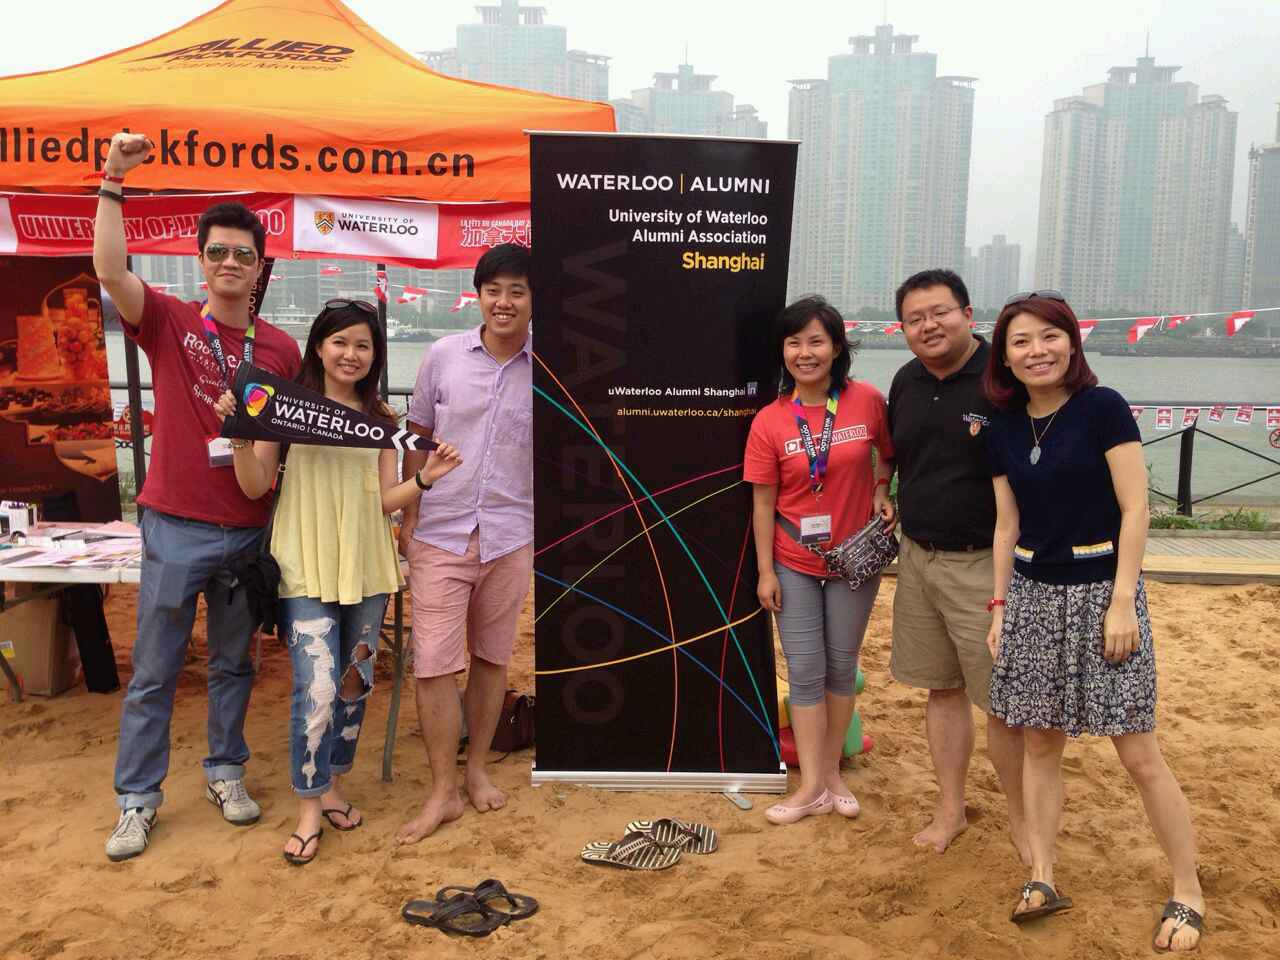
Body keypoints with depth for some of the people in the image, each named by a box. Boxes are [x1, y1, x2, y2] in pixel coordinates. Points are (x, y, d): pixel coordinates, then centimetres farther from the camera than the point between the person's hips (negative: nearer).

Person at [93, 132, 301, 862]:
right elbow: (111, 270, -19)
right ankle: (138, 798, 21)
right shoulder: (169, 323, -2)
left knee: (234, 664, 15)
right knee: (154, 672, 7)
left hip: (251, 529, 2)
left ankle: (227, 773, 32)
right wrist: (114, 180, -23)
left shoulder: (283, 349, 4)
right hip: (176, 527, -2)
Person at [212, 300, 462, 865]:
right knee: (317, 690, -9)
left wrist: (427, 478, -10)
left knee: (355, 684, 13)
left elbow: (385, 499, 6)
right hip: (307, 568, -4)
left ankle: (331, 784, 33)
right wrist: (239, 433, -17)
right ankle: (309, 811, 10)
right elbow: (255, 487, -2)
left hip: (366, 565, 4)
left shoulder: (379, 417, 7)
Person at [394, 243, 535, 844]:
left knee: (491, 658, 13)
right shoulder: (443, 355, -2)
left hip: (511, 538, 0)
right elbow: (418, 439, 6)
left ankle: (476, 769, 32)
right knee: (433, 664, -1)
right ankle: (442, 792, 15)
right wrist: (408, 517, 4)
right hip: (440, 535, 0)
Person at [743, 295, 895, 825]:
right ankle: (812, 786, 16)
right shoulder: (769, 421, -8)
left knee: (841, 666, 13)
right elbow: (763, 502, -4)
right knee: (805, 671, 5)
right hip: (794, 564, 0)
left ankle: (831, 770, 30)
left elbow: (891, 454, 9)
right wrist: (765, 571, -5)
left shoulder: (867, 400, -9)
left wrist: (882, 493, -9)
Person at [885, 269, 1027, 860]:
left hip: (984, 565, -6)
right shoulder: (906, 382, 7)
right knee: (942, 688, 15)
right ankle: (951, 810, 29)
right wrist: (887, 511, 10)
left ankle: (1020, 818, 22)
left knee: (1002, 699, 2)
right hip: (917, 558, 6)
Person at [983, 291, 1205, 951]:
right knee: (1040, 743, 9)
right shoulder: (1004, 430, 5)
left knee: (1138, 753, 1)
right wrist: (999, 607, 9)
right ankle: (1043, 880, 21)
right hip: (1033, 593, 5)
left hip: (1102, 589, -4)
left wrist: (1122, 602, -14)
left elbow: (1134, 509, -10)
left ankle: (1188, 893, 19)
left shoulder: (1102, 407, -9)